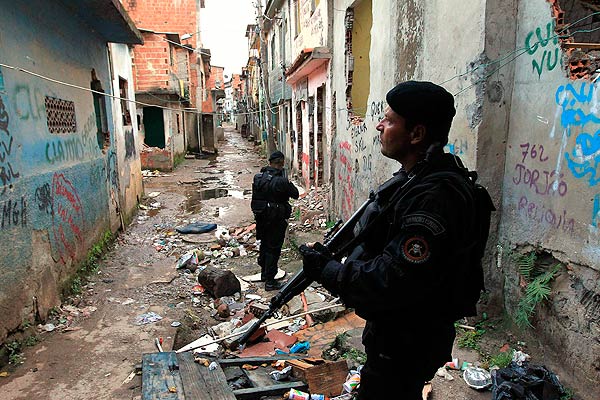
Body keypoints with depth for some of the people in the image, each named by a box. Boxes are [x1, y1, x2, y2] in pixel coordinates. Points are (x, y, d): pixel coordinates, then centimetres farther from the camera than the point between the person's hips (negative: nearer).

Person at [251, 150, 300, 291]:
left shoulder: (258, 177, -3)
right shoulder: (281, 180, -22)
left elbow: (255, 197, 7)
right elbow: (296, 194, -10)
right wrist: (288, 182, 3)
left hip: (261, 217, 7)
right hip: (276, 220, -6)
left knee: (264, 244, 23)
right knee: (273, 249, 3)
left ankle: (264, 273, 40)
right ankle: (270, 281, 9)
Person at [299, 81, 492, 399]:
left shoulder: (433, 196, -32)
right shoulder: (413, 178, 3)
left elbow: (393, 283, -33)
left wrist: (328, 270, -22)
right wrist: (334, 256, 3)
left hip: (406, 344, -9)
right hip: (390, 328, 9)